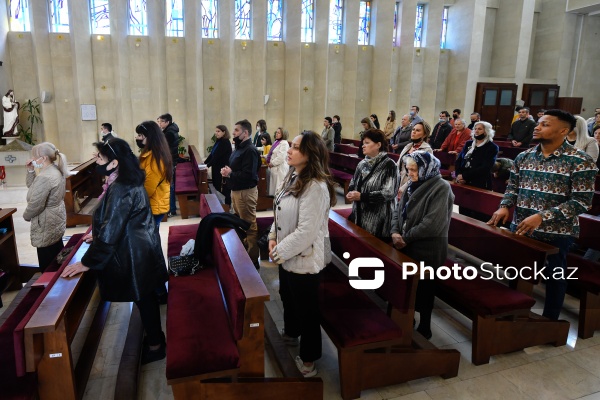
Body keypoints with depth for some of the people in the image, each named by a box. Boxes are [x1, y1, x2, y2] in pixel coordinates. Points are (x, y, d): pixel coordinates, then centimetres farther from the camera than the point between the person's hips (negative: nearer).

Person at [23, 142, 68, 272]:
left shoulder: (44, 177, -26)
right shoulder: (55, 170, 6)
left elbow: (35, 205, -24)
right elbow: (33, 187, 15)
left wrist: (26, 216, -5)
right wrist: (30, 171, 1)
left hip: (46, 225, -10)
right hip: (57, 221, 11)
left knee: (47, 265, 2)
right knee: (57, 256, 22)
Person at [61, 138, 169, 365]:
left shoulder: (121, 190, -25)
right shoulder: (129, 181, 5)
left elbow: (111, 230, -25)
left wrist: (87, 262, -19)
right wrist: (99, 237, 26)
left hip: (134, 253, -10)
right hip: (142, 247, 10)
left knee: (144, 300, 6)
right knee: (147, 297, 20)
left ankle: (155, 347, 23)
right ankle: (156, 338, 36)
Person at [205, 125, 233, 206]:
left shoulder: (225, 142, -16)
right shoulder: (218, 141, 11)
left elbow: (217, 155, -21)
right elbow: (212, 153, 12)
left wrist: (208, 165, -21)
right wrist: (205, 162, 6)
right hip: (217, 168, 9)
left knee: (225, 188, 0)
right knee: (216, 186, 14)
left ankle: (227, 205, 9)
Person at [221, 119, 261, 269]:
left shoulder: (250, 150, -19)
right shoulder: (239, 148, 13)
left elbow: (248, 175, -28)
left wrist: (230, 174, -17)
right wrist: (227, 171, 0)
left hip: (246, 192, -11)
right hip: (236, 190, 11)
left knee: (249, 226, -2)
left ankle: (253, 260, 7)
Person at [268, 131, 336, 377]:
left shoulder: (315, 187, -26)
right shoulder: (294, 177, 5)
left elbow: (305, 232, -28)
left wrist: (279, 252, -19)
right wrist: (273, 239, -1)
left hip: (304, 258, -9)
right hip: (288, 254, 10)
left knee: (306, 308, 8)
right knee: (287, 296, 29)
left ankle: (308, 360, 29)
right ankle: (291, 332, 56)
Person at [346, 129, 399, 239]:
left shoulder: (389, 165, -10)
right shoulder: (362, 164, 10)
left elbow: (388, 193, -19)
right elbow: (352, 185, 18)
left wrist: (362, 196, -20)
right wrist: (351, 193, -6)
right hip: (359, 217, 6)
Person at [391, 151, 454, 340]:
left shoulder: (441, 188, -16)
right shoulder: (413, 185, 9)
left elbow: (432, 223, -24)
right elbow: (399, 210, 9)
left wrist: (406, 237, -18)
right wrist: (395, 232, -9)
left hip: (427, 249, -7)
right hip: (407, 246, 7)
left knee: (423, 289, 7)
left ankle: (424, 329, 25)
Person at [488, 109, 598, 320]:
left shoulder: (580, 162, -13)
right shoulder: (523, 157, 3)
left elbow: (581, 201, -16)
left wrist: (541, 217, -25)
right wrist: (505, 206, -9)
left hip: (557, 232, -4)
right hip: (520, 228, 5)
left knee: (553, 277, 14)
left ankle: (550, 320, 35)